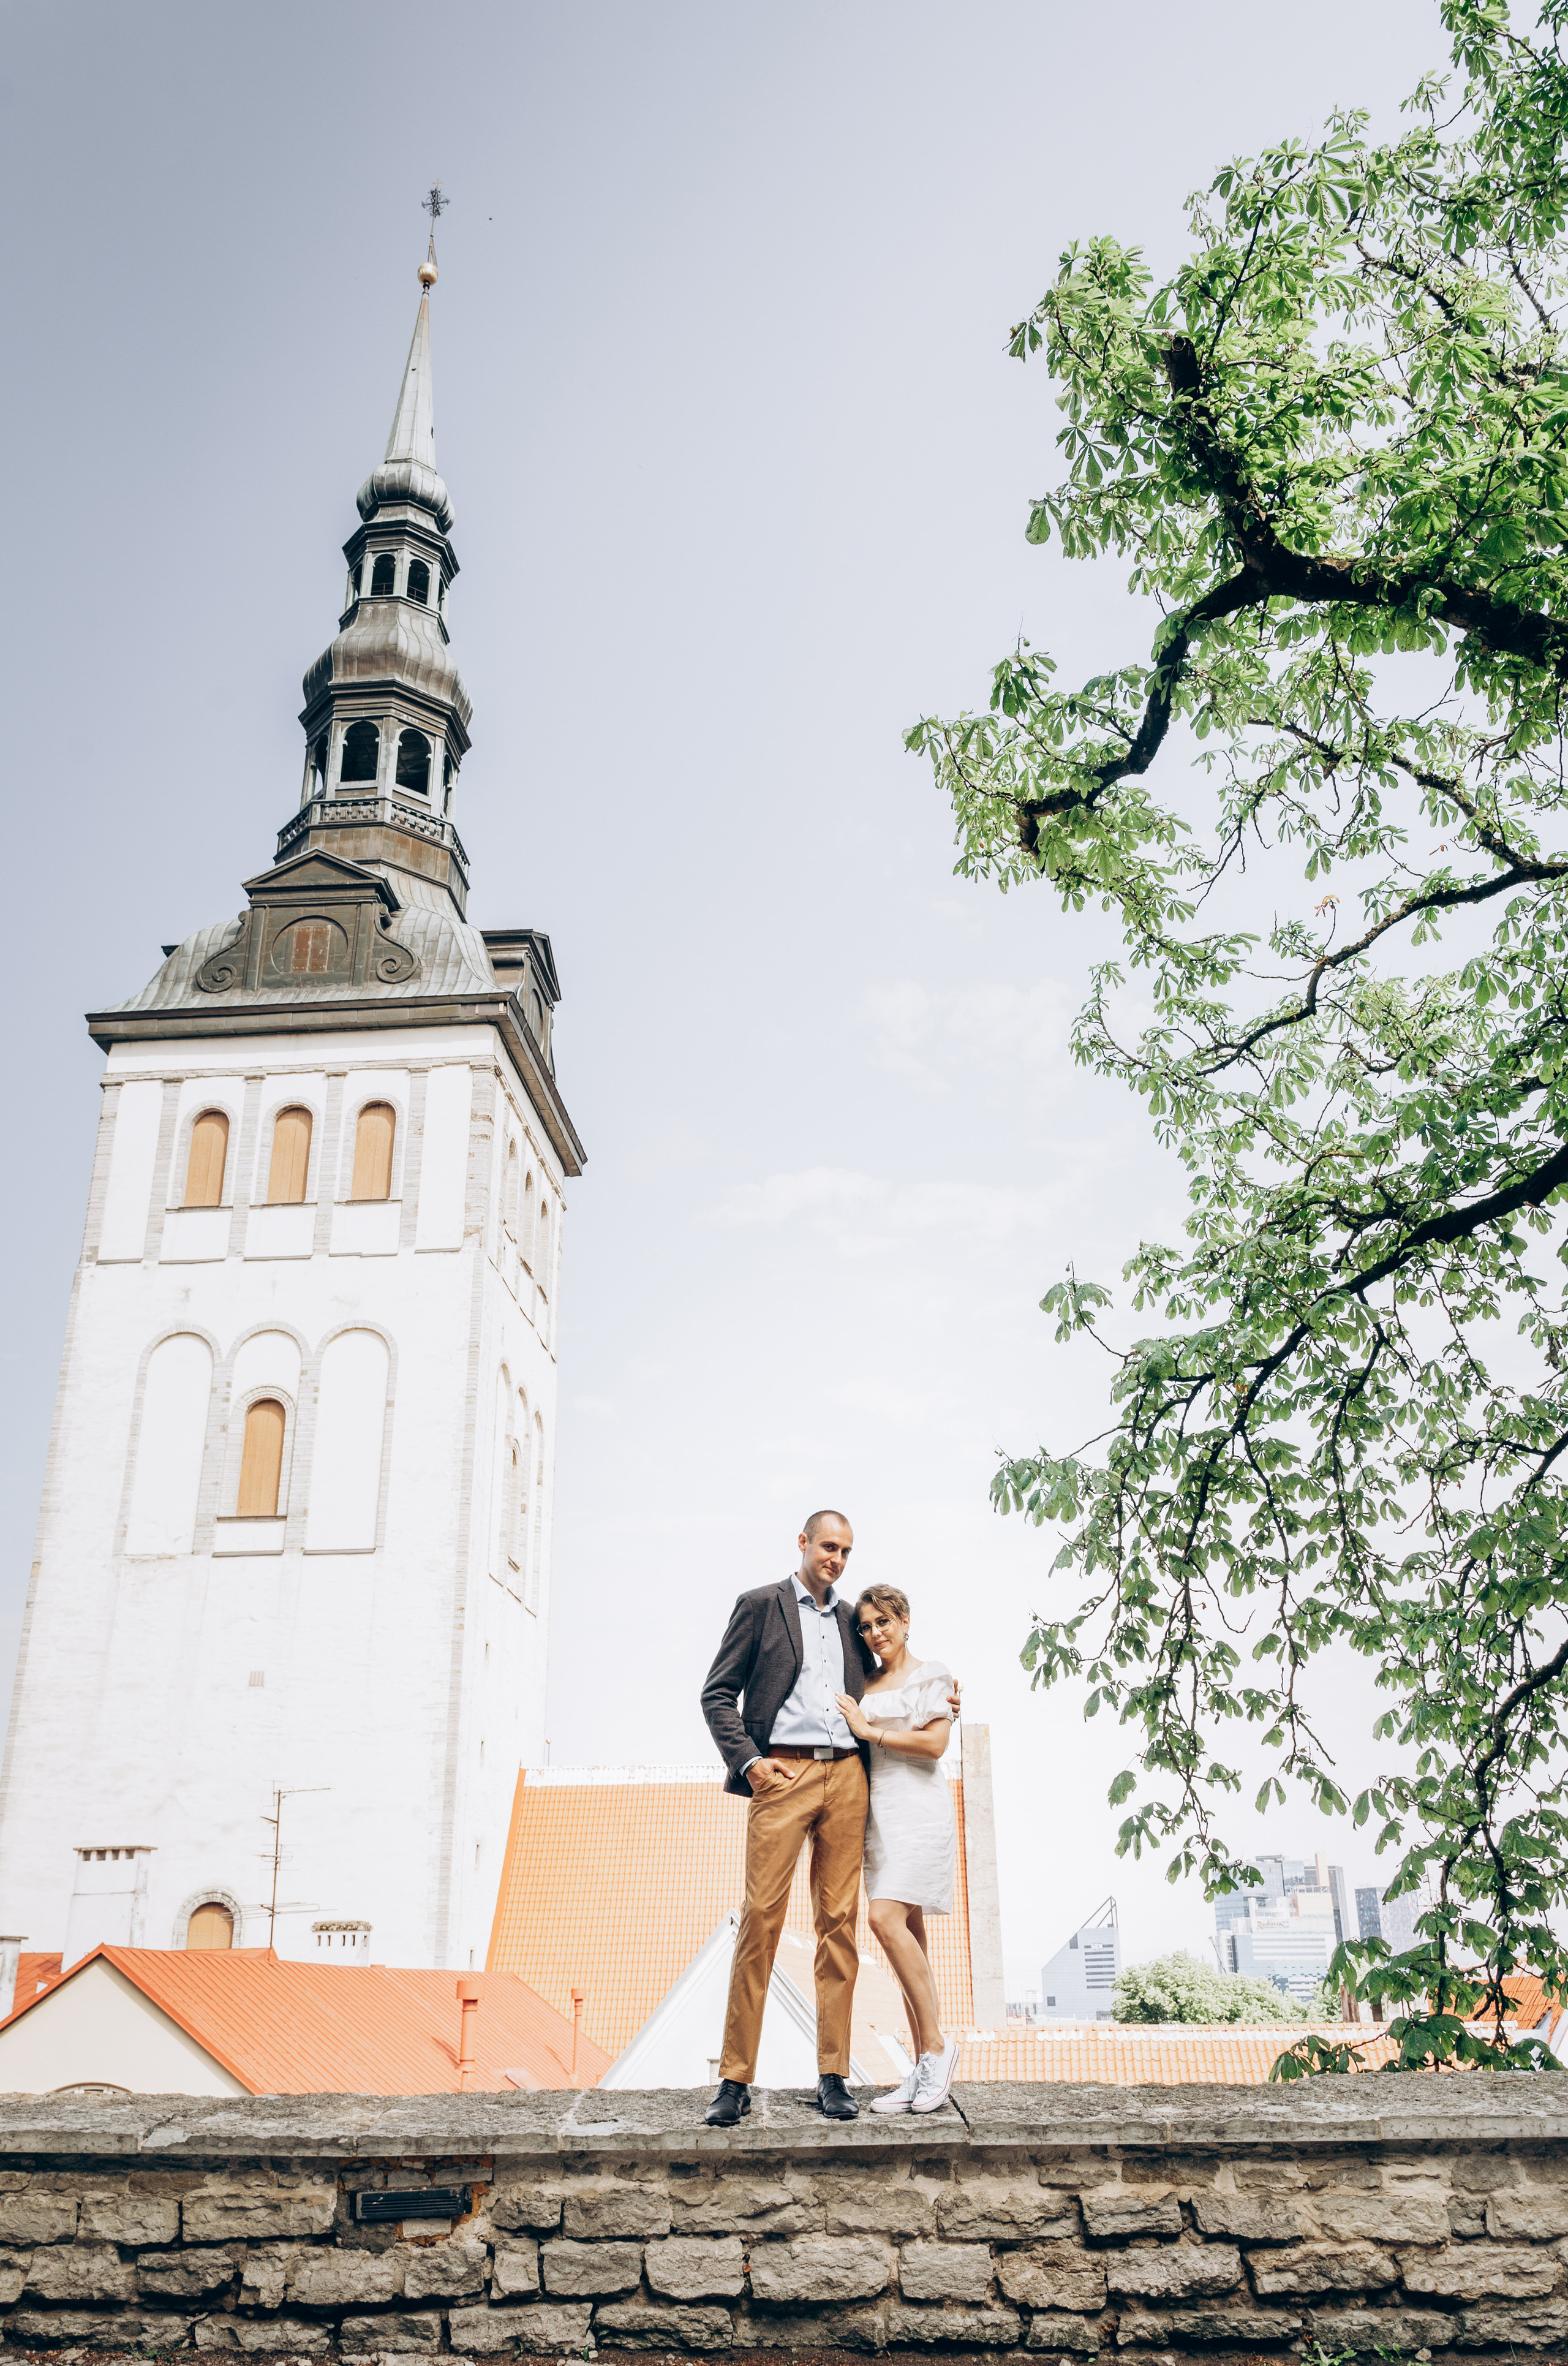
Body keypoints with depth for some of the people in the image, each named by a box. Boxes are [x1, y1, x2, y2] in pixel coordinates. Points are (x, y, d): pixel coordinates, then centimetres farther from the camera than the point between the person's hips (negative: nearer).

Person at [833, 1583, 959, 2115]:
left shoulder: (930, 1673, 1)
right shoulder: (865, 1686, 19)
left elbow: (935, 1742, -10)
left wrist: (868, 1729, -7)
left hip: (917, 1809, -6)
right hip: (878, 1811, 7)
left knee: (887, 1920, -20)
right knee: (907, 1935, 3)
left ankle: (936, 2042, -11)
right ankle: (925, 2069, 4)